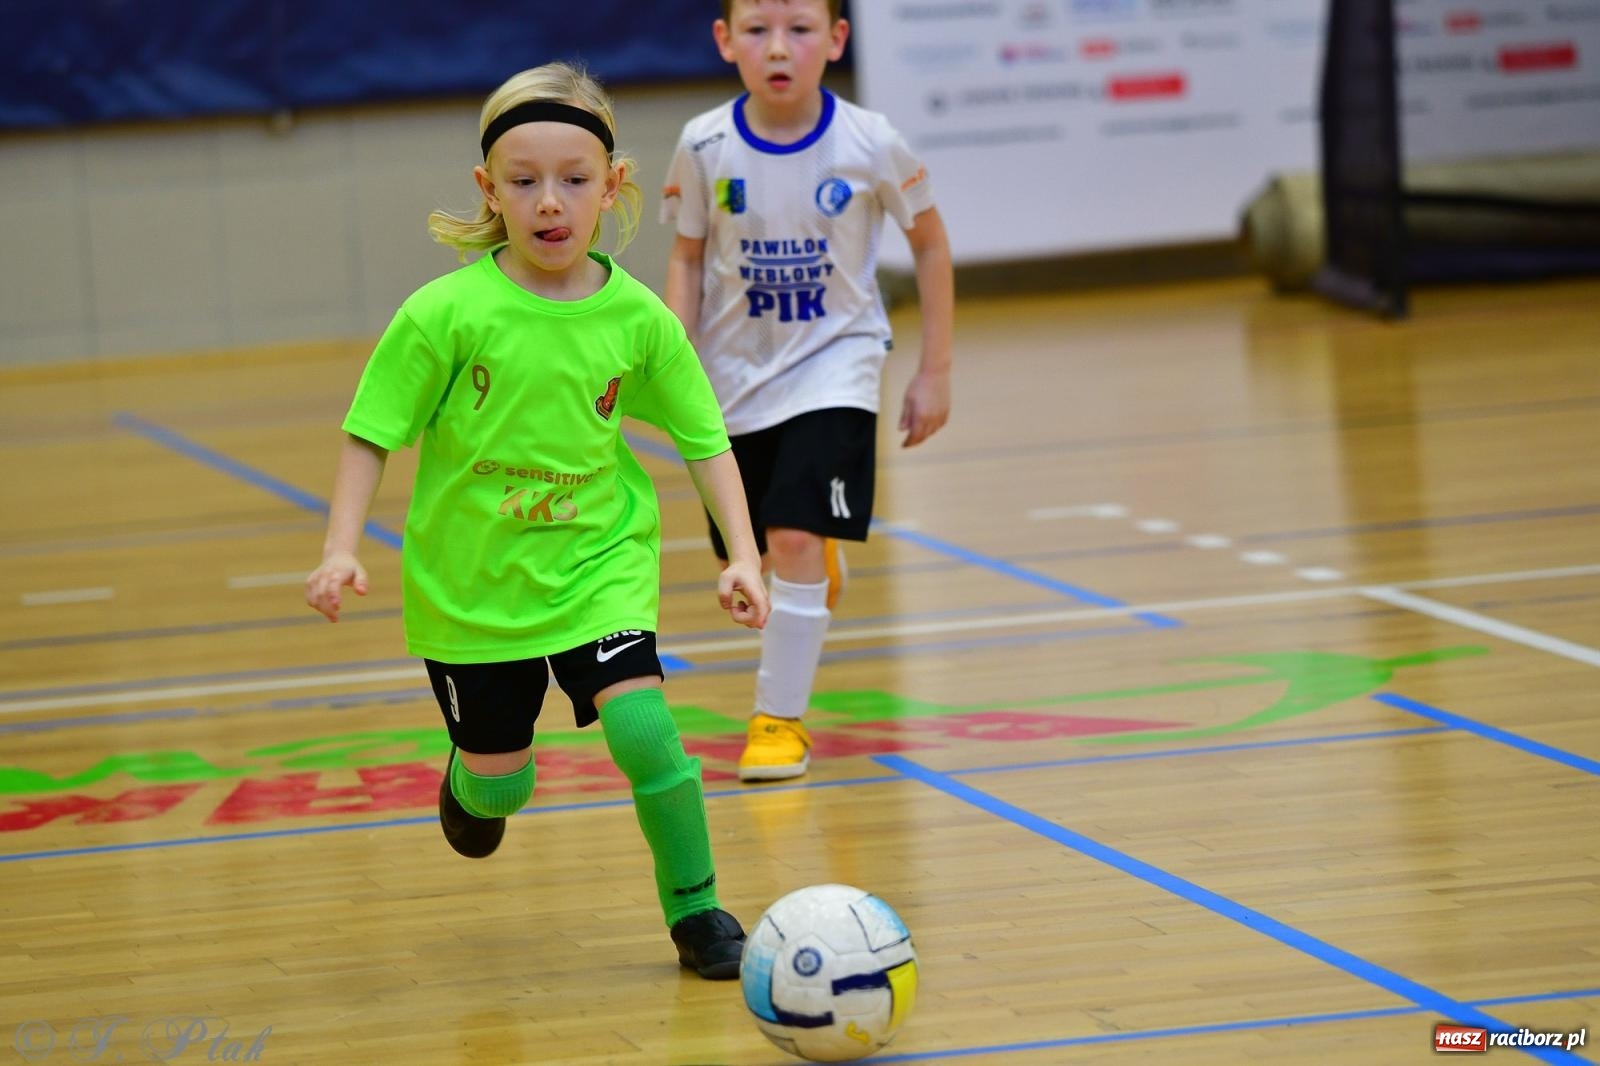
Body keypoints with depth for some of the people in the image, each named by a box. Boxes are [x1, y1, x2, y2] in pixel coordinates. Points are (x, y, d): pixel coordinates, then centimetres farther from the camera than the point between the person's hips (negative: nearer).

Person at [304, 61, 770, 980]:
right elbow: (373, 435, -8)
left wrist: (743, 555, -8)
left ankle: (696, 906, 3)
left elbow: (705, 440, 1)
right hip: (469, 580, -1)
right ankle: (473, 772, 48)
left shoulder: (638, 318, -9)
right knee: (500, 785, 9)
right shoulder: (447, 315, -16)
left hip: (599, 563, 1)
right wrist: (342, 550, -18)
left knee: (641, 726, -19)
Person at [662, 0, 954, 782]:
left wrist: (935, 372, 0)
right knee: (751, 551, 13)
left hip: (833, 364, -3)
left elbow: (930, 246, -1)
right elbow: (687, 257, 1)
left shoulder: (869, 145, -16)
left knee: (795, 538, -18)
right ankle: (821, 570, 50)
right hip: (736, 370, 3)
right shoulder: (704, 147, -12)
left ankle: (780, 717, -5)